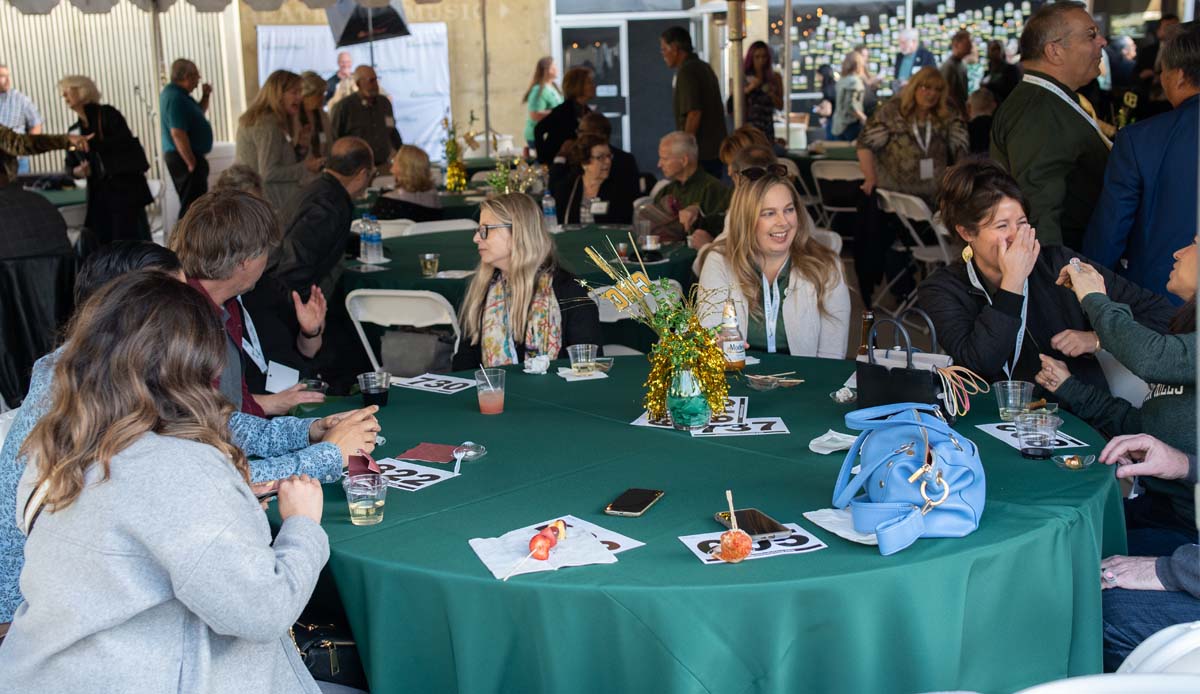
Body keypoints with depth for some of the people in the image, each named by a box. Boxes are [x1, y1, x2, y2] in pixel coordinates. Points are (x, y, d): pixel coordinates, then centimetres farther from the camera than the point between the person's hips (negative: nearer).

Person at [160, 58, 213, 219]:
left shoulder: (175, 94, 13)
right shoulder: (176, 98, -19)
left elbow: (199, 112, 29)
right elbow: (178, 133, -26)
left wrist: (205, 96, 11)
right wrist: (192, 163, -23)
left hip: (181, 157, 11)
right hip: (185, 158, -11)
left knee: (189, 205, 18)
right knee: (192, 206, -9)